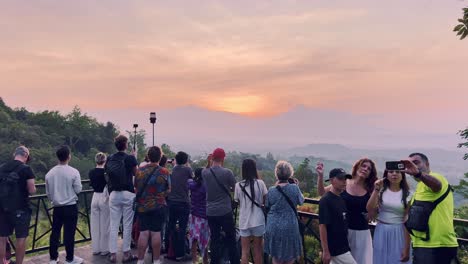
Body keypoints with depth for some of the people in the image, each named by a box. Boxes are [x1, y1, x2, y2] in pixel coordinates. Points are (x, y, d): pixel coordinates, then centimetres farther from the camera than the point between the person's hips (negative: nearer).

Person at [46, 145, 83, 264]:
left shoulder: (49, 173, -1)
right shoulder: (73, 172, -14)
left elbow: (48, 192, 8)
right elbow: (78, 190, -11)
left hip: (57, 207, 4)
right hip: (70, 207, -4)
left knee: (55, 232, 13)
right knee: (69, 233, 3)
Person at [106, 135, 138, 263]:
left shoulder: (109, 159, 5)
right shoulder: (130, 158, -8)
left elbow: (107, 174, 8)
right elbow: (136, 174, 2)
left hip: (113, 194, 4)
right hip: (128, 194, -3)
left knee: (113, 225, 8)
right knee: (127, 225, 5)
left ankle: (113, 254, 11)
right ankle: (126, 253, 11)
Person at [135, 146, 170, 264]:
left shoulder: (140, 171, 0)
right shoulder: (164, 172, -8)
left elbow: (136, 188, 8)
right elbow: (168, 190, -2)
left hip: (142, 206, 2)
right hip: (158, 206, -2)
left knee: (143, 233, 7)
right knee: (156, 233, 4)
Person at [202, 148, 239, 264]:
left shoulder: (205, 172, -4)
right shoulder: (227, 172, -14)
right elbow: (235, 188, 0)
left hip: (210, 212, 4)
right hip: (225, 212, -3)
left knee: (214, 239, 12)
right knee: (230, 239, 9)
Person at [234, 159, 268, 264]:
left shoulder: (238, 185, -4)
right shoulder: (260, 183, -8)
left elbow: (238, 203, 2)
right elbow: (265, 201, -2)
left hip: (244, 221, 1)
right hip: (258, 221, -1)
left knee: (245, 251, 9)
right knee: (258, 250, 12)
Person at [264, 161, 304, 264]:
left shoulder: (271, 190, -9)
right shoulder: (294, 188, -11)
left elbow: (267, 206, 5)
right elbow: (301, 201, 5)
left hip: (274, 227, 2)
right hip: (290, 227, -2)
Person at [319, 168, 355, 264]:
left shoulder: (342, 199, 8)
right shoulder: (325, 200, -17)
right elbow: (322, 226, -19)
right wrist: (325, 251, -20)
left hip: (343, 246, 8)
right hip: (334, 249, -8)